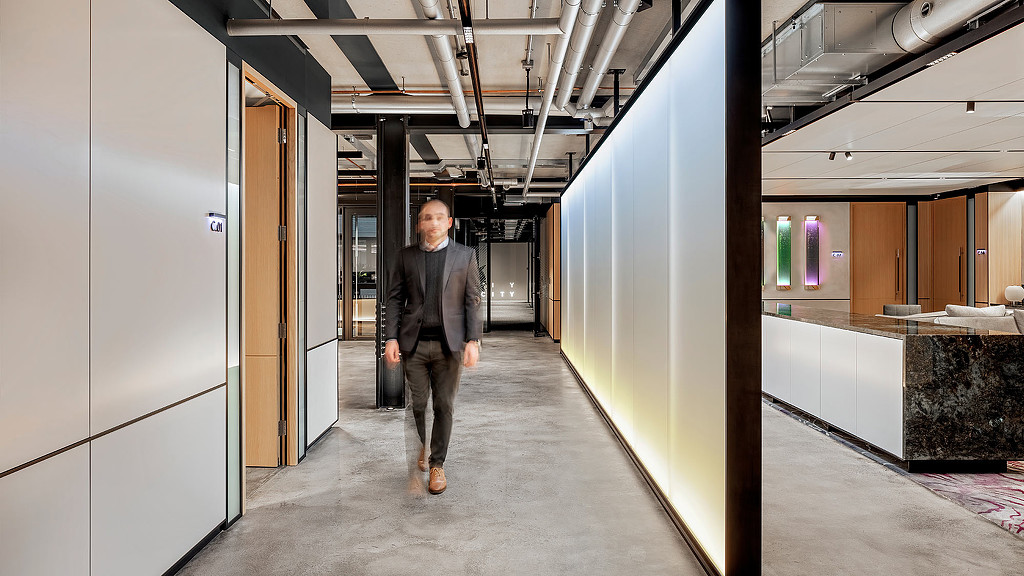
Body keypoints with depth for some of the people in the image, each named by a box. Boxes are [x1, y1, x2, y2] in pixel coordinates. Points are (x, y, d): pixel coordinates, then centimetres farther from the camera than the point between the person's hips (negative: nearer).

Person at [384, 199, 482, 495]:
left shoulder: (465, 255, 6)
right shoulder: (406, 255, 9)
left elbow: (472, 301, 4)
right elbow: (394, 298, 7)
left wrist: (473, 341, -4)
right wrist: (391, 338, -2)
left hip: (449, 343, 0)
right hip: (413, 342, 1)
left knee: (444, 406, 5)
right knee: (415, 405, 5)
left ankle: (437, 465, 21)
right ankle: (418, 453, 30)